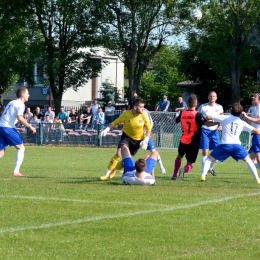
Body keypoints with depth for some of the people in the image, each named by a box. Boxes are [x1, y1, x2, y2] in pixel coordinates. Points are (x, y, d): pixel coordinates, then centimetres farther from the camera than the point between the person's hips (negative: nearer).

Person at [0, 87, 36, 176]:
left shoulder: (11, 102, 24)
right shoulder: (20, 104, -4)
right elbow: (20, 118, -18)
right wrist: (30, 127, -12)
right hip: (8, 128, -8)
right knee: (21, 147, 3)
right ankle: (16, 172, -4)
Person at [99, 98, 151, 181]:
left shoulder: (144, 116, -15)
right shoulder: (126, 114, -20)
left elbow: (148, 129, -3)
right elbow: (115, 122, -11)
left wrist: (146, 139, -15)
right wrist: (107, 129, -26)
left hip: (138, 139, 2)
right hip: (126, 136, -2)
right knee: (119, 154, -23)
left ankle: (114, 169, 31)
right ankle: (107, 173, -11)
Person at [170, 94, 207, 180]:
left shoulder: (182, 113, -1)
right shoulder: (197, 115, -16)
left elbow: (177, 121, 20)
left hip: (183, 141, 4)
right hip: (194, 143, -4)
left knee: (179, 156, 33)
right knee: (190, 164, 4)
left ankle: (174, 175, 28)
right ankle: (184, 170, -31)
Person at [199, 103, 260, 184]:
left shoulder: (225, 118, 9)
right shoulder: (242, 123, 15)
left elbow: (208, 117, 7)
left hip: (225, 145, -2)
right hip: (237, 145, 2)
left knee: (209, 159, 11)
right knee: (248, 160, 22)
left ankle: (203, 176, -9)